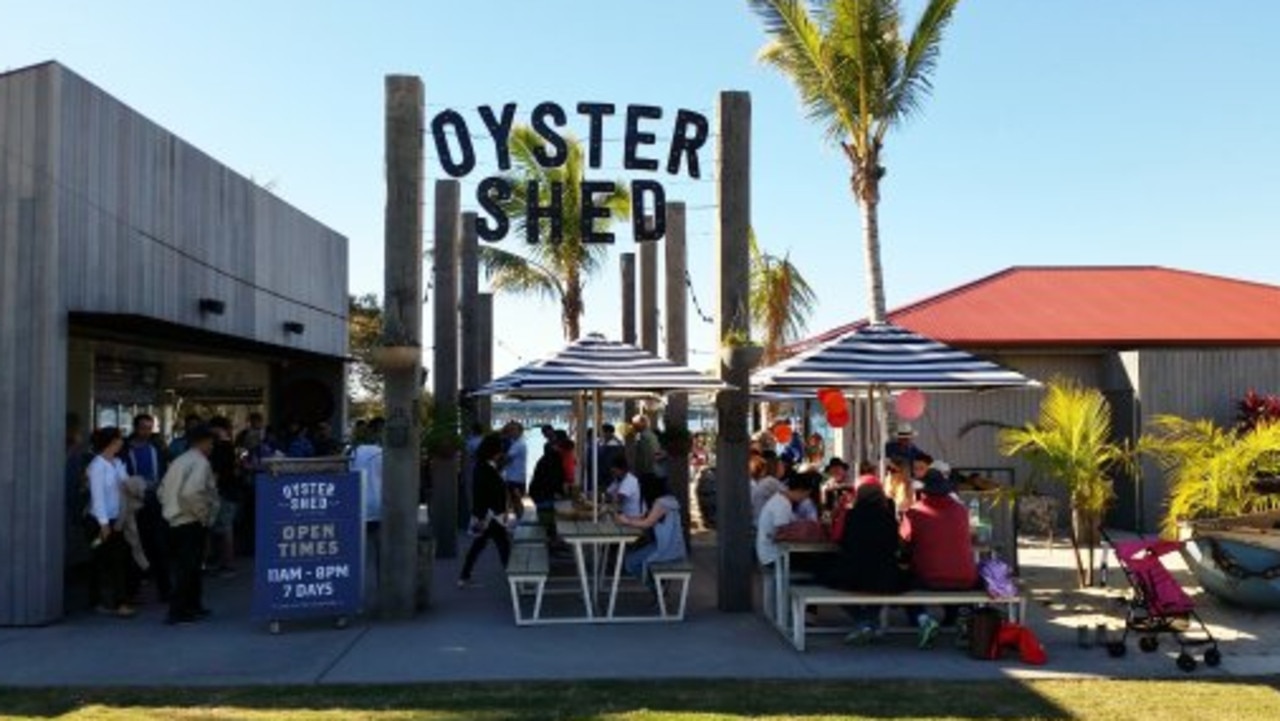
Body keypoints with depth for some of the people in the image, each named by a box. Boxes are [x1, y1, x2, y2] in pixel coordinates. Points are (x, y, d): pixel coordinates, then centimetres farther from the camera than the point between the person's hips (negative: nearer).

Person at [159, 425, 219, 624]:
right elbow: (191, 492, -26)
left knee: (186, 566, 16)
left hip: (175, 521, 9)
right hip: (192, 523, -9)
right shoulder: (201, 463, -13)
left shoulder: (179, 462, 15)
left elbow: (162, 491, 17)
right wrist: (203, 513, -15)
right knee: (187, 568, -5)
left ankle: (192, 606, 25)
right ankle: (177, 611, -4)